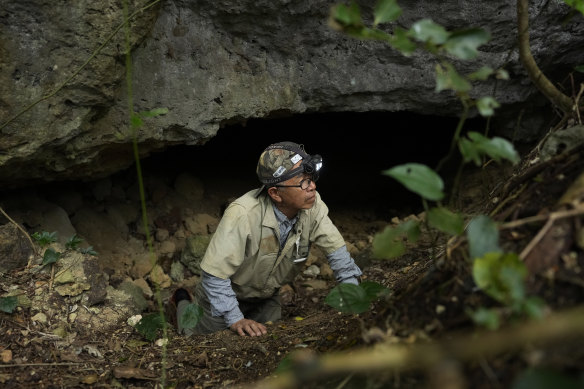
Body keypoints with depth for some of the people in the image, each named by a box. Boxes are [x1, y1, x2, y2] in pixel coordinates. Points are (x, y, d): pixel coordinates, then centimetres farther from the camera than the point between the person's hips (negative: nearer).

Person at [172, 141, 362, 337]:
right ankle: (185, 302, 38)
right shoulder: (242, 214, -40)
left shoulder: (312, 204, -23)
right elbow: (214, 274, -35)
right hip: (227, 291, -5)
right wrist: (235, 319, -36)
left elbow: (336, 248, -12)